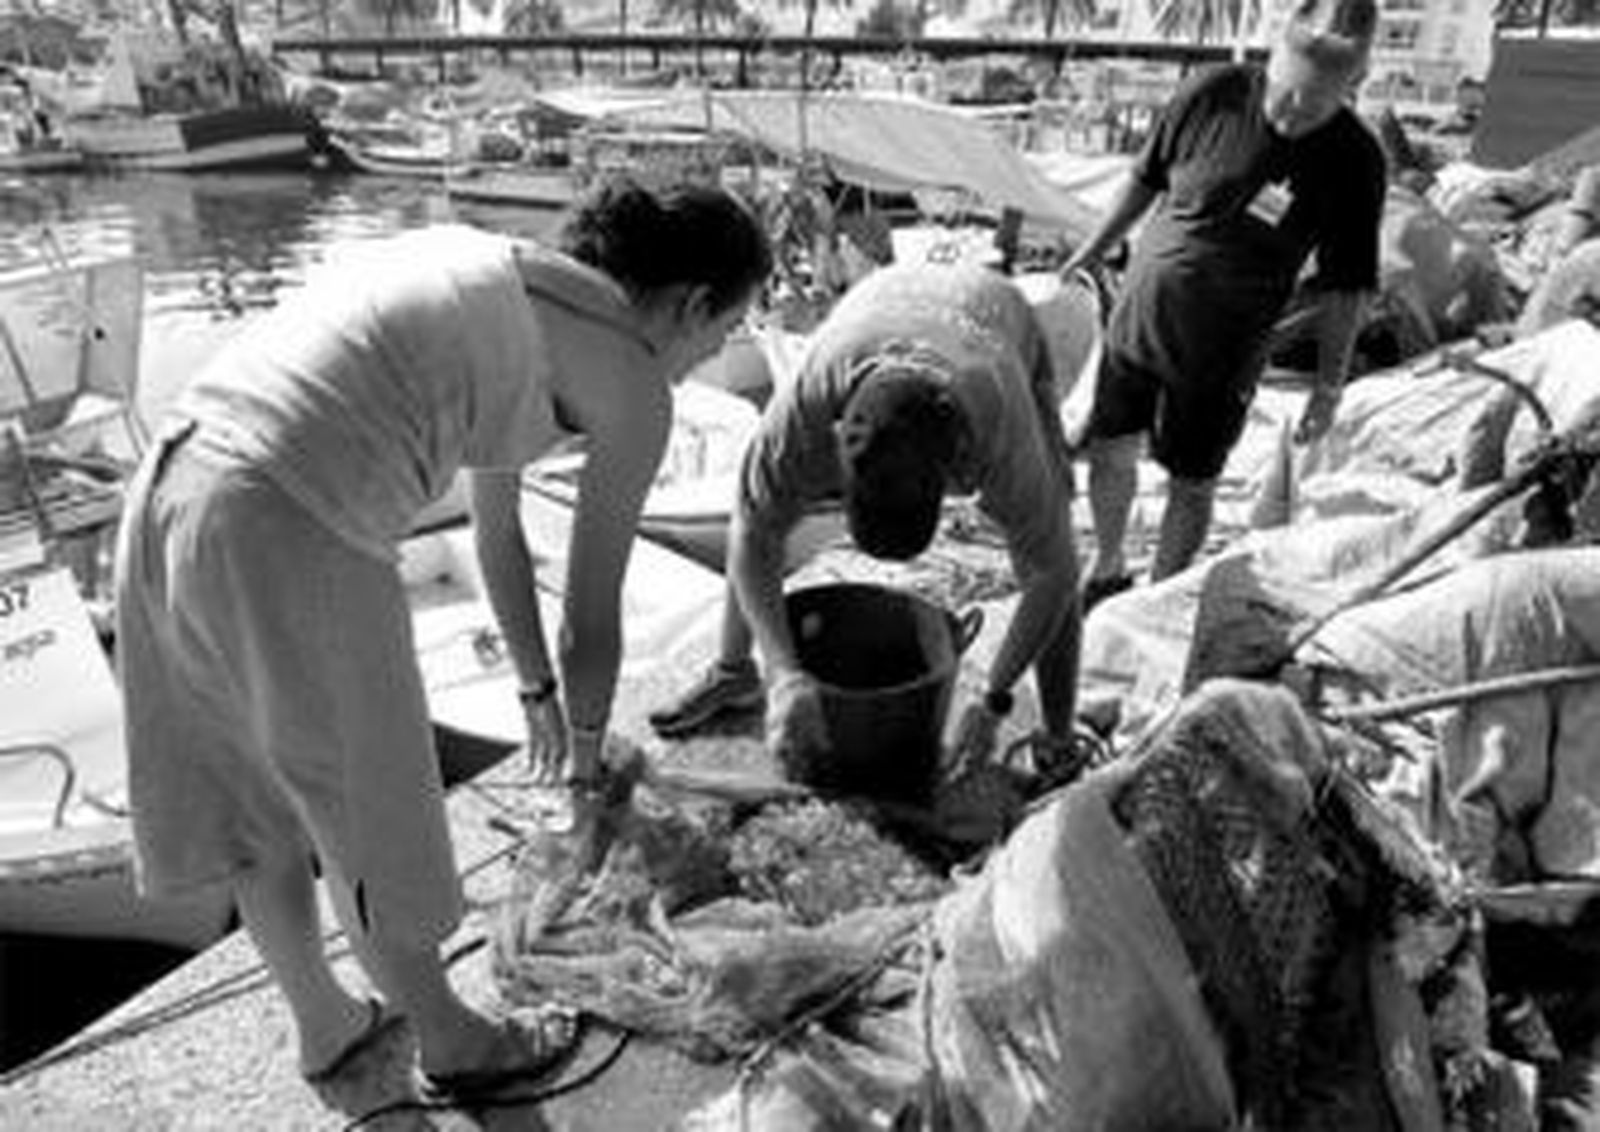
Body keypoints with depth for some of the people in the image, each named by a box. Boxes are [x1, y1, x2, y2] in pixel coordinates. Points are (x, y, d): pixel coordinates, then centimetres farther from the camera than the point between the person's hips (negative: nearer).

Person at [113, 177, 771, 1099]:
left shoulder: (498, 279, 24)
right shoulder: (636, 385, 0)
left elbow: (498, 529, 32)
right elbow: (593, 619, 7)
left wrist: (539, 692, 42)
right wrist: (587, 759, 27)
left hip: (173, 488, 9)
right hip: (291, 542, -8)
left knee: (257, 807, 26)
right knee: (370, 826, 16)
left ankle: (327, 1025, 51)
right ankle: (452, 1045, 44)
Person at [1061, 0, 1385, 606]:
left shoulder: (1353, 162, -14)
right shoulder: (1213, 94, -11)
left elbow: (1342, 289, -7)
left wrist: (1329, 385, -5)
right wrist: (1091, 253, 12)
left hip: (1221, 353, -2)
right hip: (1136, 319, 2)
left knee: (1191, 484, 9)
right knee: (1108, 452, 12)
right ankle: (1107, 569, 37)